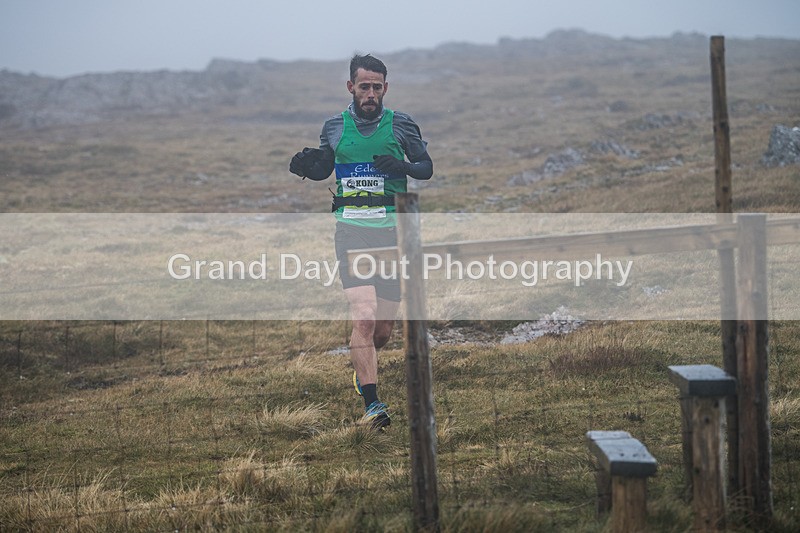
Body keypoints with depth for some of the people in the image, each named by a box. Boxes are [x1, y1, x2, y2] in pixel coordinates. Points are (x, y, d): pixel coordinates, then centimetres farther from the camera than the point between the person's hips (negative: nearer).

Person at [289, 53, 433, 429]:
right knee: (364, 317, -18)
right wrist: (305, 167, -2)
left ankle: (361, 367, 40)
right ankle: (371, 405, -18)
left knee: (383, 330, 6)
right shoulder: (335, 127, 8)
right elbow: (323, 169, 21)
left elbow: (428, 167, 6)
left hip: (391, 230, 1)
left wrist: (403, 167, -15)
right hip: (351, 230, -1)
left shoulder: (401, 125, 4)